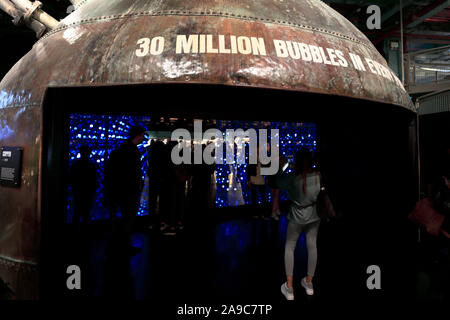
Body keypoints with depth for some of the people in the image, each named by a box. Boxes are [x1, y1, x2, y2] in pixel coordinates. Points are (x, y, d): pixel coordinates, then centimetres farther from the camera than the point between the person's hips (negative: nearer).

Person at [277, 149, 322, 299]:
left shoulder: (292, 178, -24)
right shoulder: (319, 176, -15)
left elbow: (278, 182, -3)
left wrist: (281, 167, 6)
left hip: (297, 218, -3)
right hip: (314, 216, 3)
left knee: (289, 247, 12)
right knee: (312, 246, 16)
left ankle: (289, 288, 14)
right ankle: (309, 283, 31)